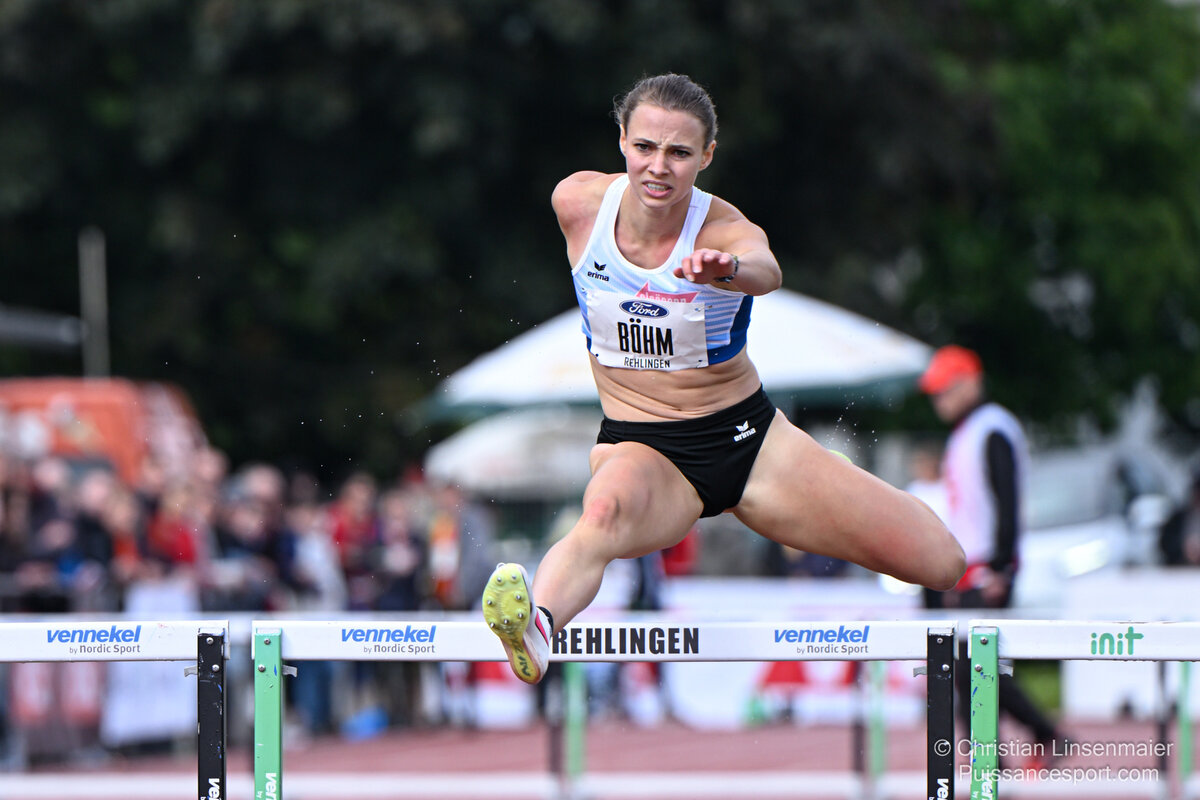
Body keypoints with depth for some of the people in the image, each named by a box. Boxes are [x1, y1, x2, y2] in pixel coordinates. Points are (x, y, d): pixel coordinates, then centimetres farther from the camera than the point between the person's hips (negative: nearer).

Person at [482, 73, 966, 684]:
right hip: (640, 449, 0)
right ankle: (537, 623, -70)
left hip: (747, 437, 1)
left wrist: (728, 268, -69)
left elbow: (766, 271, -44)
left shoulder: (727, 232, -19)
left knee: (942, 565, -5)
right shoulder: (577, 203, -10)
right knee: (606, 513, -39)